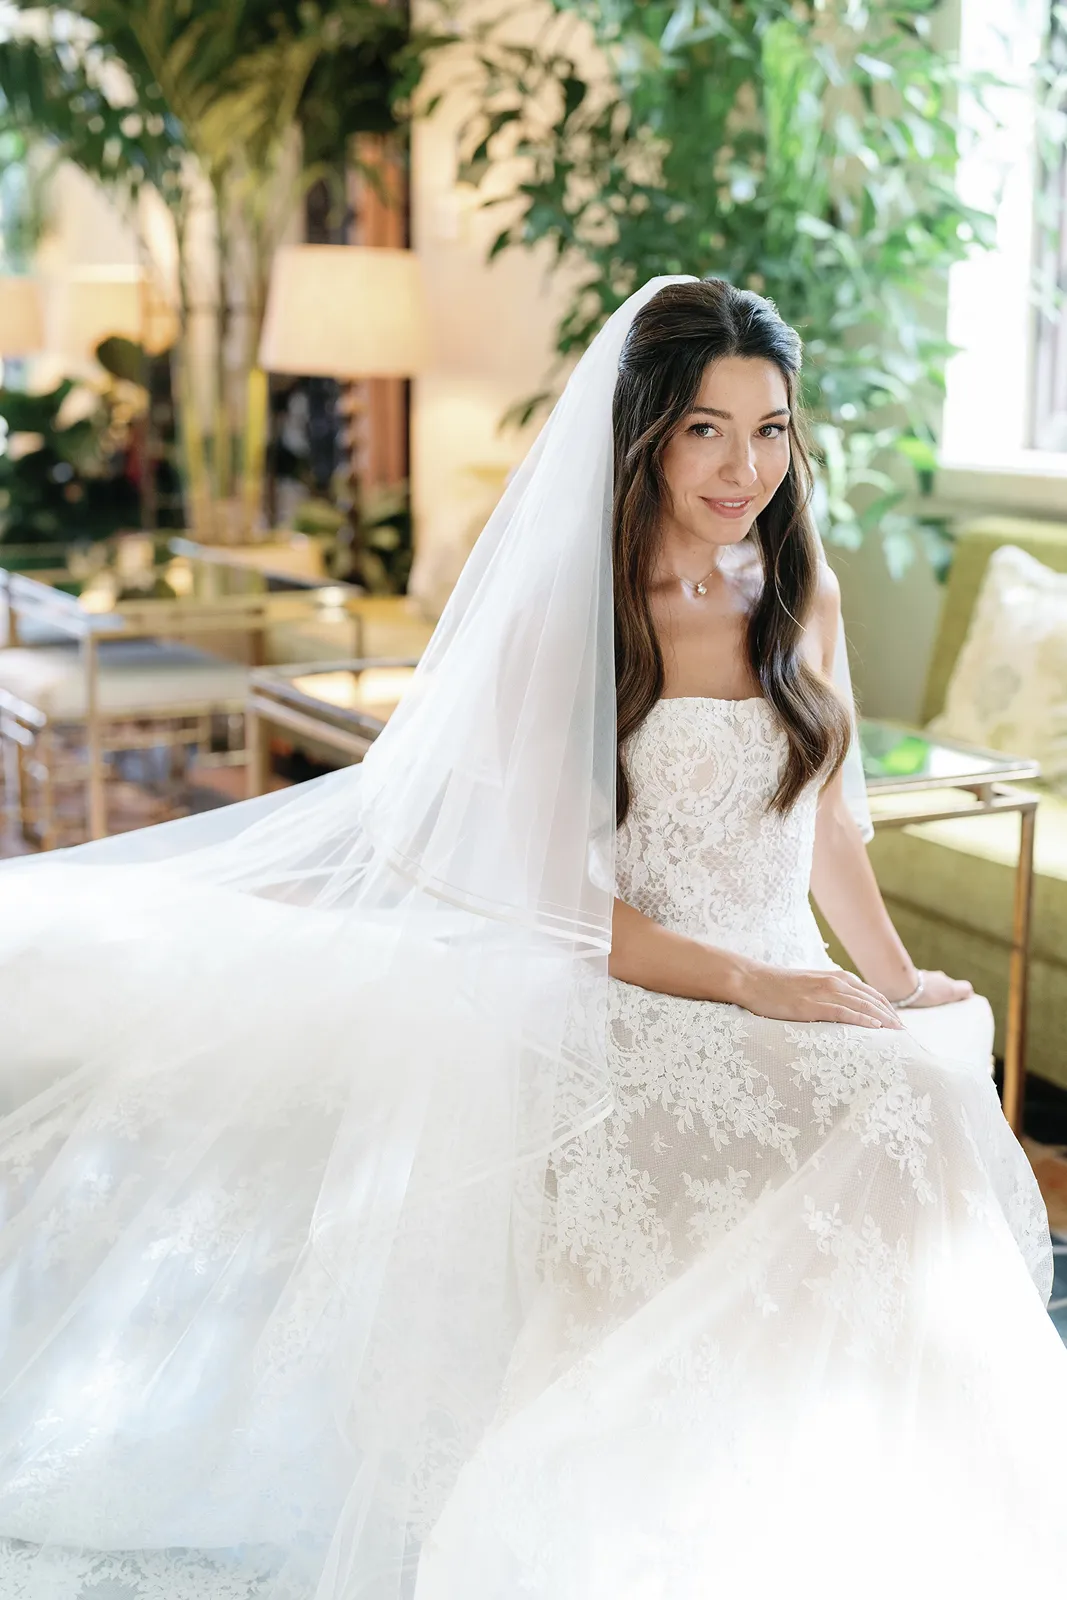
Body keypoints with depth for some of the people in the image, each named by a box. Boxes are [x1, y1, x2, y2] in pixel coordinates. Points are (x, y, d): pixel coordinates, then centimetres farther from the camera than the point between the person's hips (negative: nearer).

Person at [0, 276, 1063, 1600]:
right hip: (617, 1029, -5)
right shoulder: (564, 616, -5)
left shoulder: (801, 597, 11)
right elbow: (555, 894, -7)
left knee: (921, 1139, -25)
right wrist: (748, 983, -13)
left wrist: (898, 984, 16)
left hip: (795, 1009, 5)